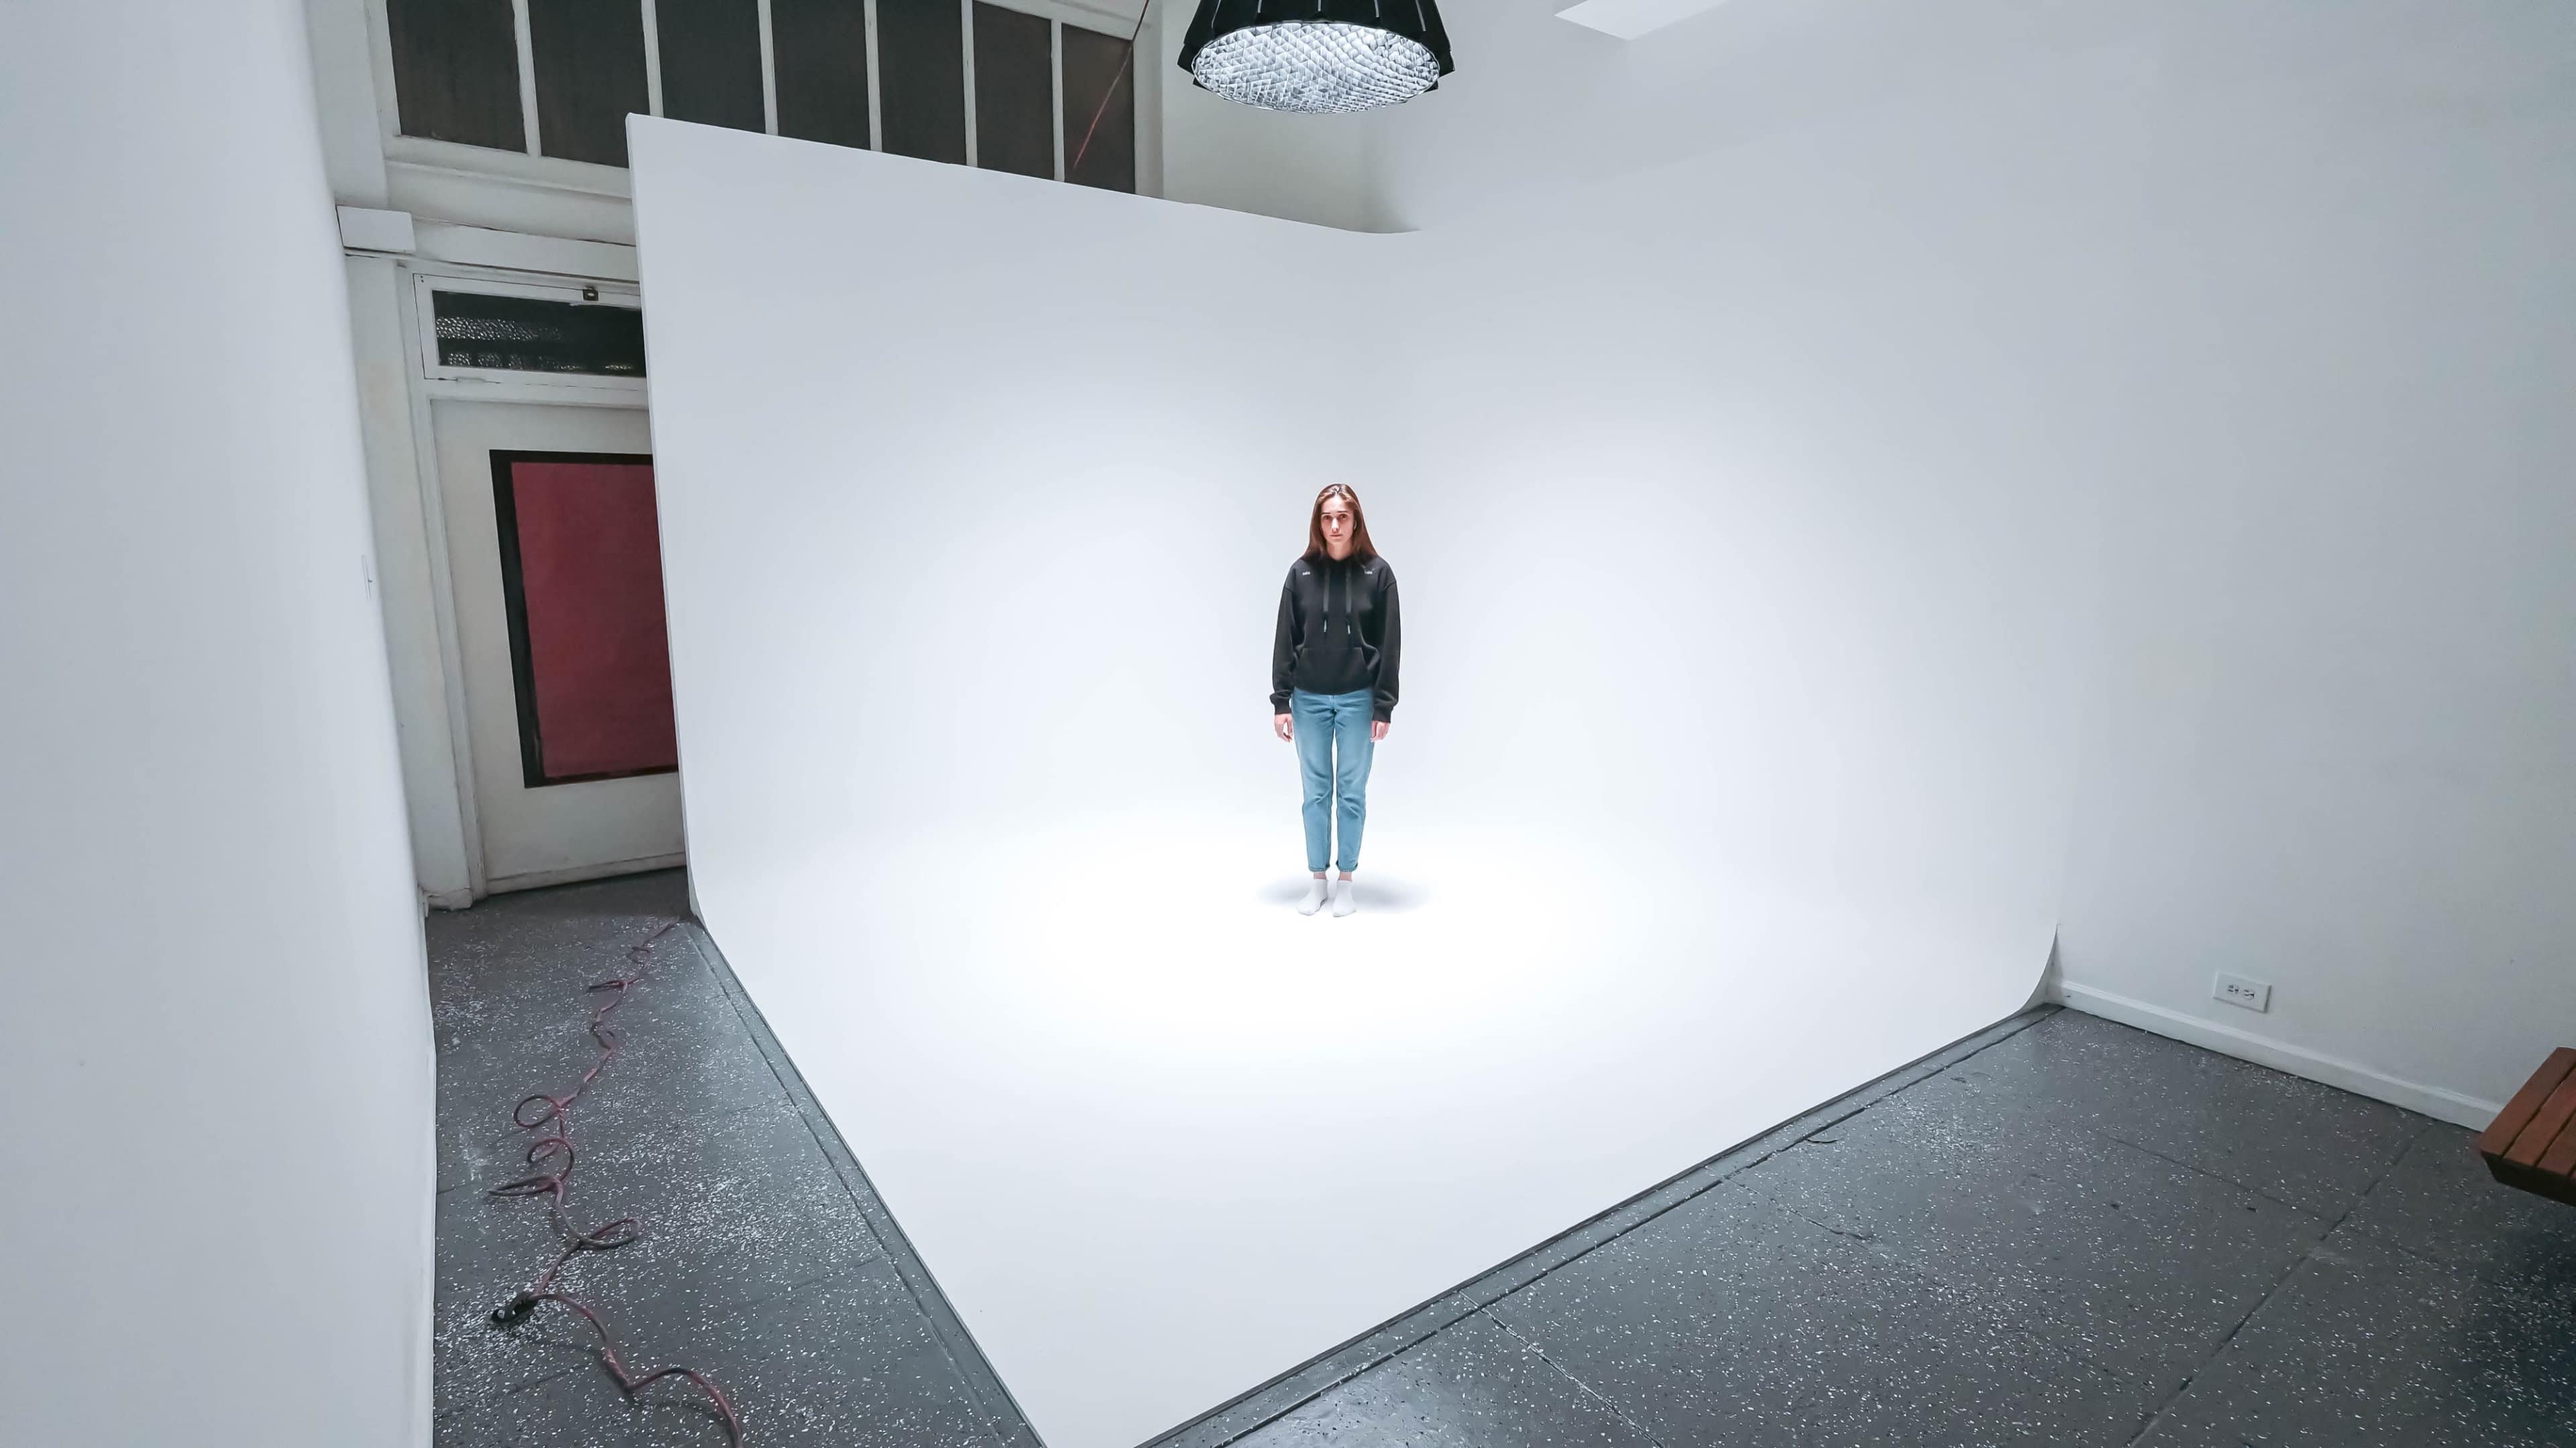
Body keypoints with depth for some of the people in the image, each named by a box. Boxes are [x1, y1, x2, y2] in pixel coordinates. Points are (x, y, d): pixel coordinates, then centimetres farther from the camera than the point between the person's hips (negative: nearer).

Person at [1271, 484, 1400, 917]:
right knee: (1316, 792, 9)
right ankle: (1318, 881, 21)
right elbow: (1285, 640, 2)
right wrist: (1281, 702, -2)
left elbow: (1389, 644, -2)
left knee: (1352, 793, 7)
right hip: (1309, 700, 1)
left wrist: (1384, 707, -5)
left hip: (1357, 700, -1)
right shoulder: (1301, 572, 1)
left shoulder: (1377, 572, -2)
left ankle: (1345, 882, 20)